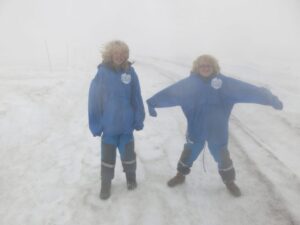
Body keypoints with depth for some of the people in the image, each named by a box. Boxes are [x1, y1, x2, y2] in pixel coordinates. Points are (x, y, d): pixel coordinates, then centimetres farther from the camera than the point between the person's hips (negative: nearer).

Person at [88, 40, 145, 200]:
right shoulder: (102, 73, -11)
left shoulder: (130, 71, -7)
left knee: (128, 153, 18)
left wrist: (139, 119, -1)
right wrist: (95, 124, -8)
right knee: (107, 156, 12)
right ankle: (105, 183, 36)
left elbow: (136, 97, -2)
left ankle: (131, 176, 45)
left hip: (126, 124, 1)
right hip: (109, 124, -1)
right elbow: (94, 100, -8)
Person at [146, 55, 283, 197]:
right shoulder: (189, 83, -8)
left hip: (217, 130, 1)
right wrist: (152, 103, -18)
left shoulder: (224, 82, -6)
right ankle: (181, 175, 41)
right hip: (195, 129, 0)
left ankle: (229, 181, 40)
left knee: (222, 155, 15)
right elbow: (171, 92, -13)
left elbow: (245, 90, -9)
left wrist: (270, 99, -11)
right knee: (189, 152, 16)